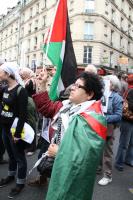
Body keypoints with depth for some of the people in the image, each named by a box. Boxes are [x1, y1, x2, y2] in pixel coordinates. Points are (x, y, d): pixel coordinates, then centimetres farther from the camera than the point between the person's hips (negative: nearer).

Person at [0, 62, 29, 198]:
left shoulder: (21, 91, -18)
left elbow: (23, 114, -19)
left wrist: (18, 133, -19)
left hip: (15, 129, -7)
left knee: (19, 156, 9)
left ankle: (20, 182, 25)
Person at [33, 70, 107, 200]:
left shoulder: (92, 118, -27)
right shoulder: (69, 105, 2)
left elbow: (88, 154, -33)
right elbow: (47, 108, 12)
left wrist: (59, 151, -21)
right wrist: (42, 84, 3)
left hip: (74, 173, -8)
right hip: (62, 166, 8)